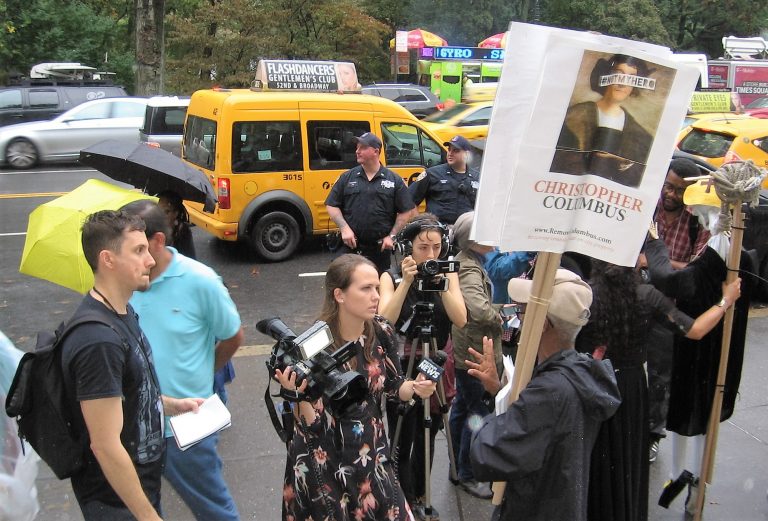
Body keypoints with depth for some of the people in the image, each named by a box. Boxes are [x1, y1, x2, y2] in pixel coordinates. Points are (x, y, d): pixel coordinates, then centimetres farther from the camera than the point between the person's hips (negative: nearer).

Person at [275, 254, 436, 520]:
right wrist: (299, 394, -38)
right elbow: (311, 426, -20)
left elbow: (394, 386, 7)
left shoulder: (381, 332, -9)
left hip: (372, 457, 4)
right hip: (324, 465, -4)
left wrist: (414, 388, -13)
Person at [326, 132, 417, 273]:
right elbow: (332, 206, 6)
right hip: (350, 246, 0)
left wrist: (392, 236, -4)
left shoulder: (394, 180, 2)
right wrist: (344, 228, -7)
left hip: (380, 249, 0)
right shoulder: (347, 177, 5)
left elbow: (406, 212, 4)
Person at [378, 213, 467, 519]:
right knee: (402, 443, -2)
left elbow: (461, 320, -12)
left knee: (426, 438, 16)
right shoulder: (391, 277, -7)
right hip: (402, 368, -3)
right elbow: (384, 321, -22)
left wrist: (442, 285, -23)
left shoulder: (449, 274, 1)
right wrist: (406, 282, -28)